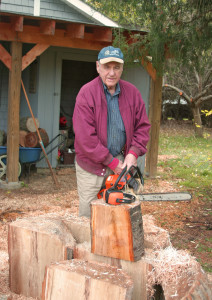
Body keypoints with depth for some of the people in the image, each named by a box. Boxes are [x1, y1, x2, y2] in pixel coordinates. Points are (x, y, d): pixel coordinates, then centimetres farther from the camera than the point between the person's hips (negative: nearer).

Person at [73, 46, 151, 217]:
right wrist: (111, 162, -15)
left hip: (120, 161, 4)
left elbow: (143, 126, 8)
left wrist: (133, 153, -8)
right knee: (88, 215, 4)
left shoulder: (132, 92, 2)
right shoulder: (87, 93, -13)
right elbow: (85, 137, -18)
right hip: (91, 165, -4)